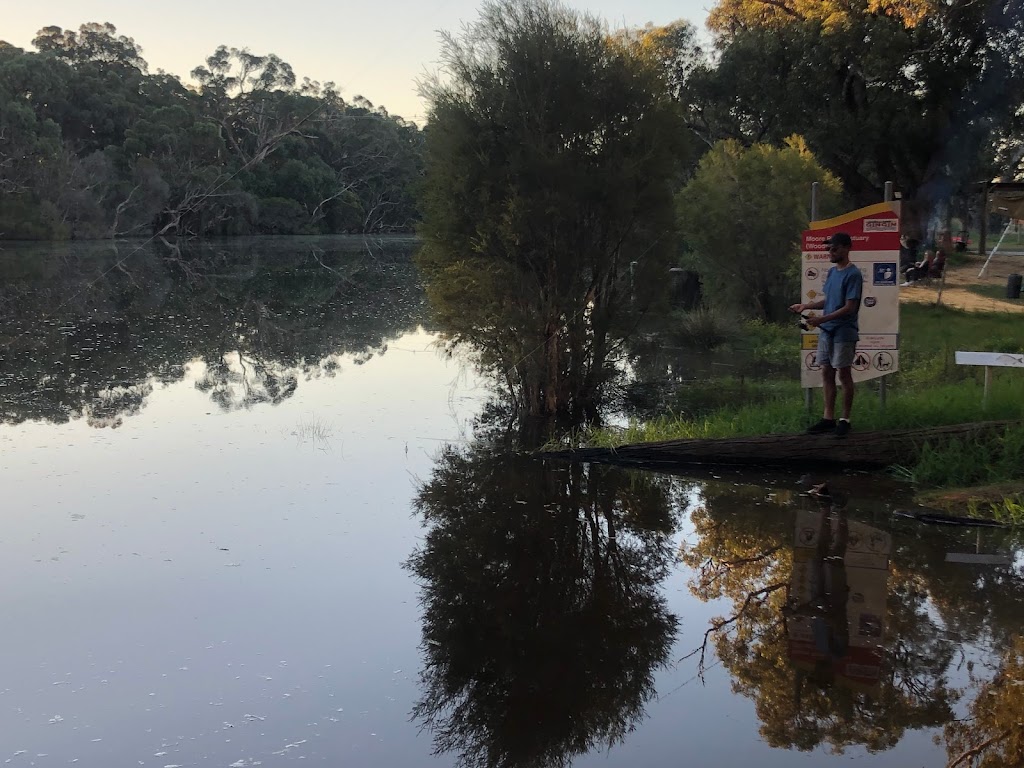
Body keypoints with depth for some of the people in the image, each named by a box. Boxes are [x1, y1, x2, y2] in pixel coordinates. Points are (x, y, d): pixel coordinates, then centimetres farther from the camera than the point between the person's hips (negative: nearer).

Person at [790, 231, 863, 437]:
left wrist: (823, 319, -23)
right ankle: (828, 419, 13)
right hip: (826, 331, 8)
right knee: (827, 373, 8)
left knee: (844, 374, 0)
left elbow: (850, 307, -18)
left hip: (844, 333, -8)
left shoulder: (853, 275, -14)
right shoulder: (832, 272, 12)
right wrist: (806, 306, 8)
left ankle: (845, 420, 8)